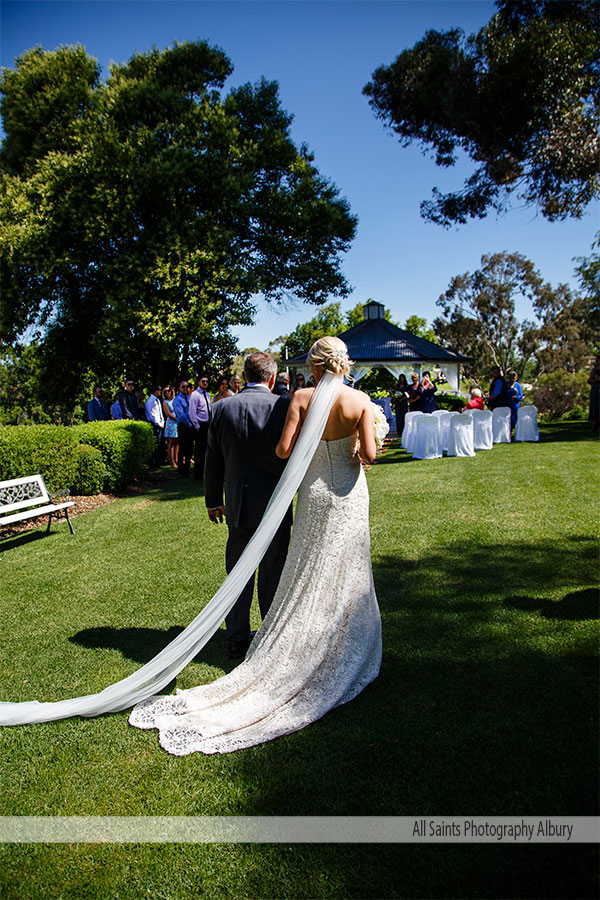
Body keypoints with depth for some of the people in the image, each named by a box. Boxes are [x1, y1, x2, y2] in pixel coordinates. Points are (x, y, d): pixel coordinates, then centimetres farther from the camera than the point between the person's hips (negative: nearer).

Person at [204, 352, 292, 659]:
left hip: (238, 507, 3)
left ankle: (237, 641, 25)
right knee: (273, 576, 11)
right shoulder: (282, 406, -11)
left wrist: (213, 500, 16)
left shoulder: (223, 408, -2)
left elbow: (213, 460, 5)